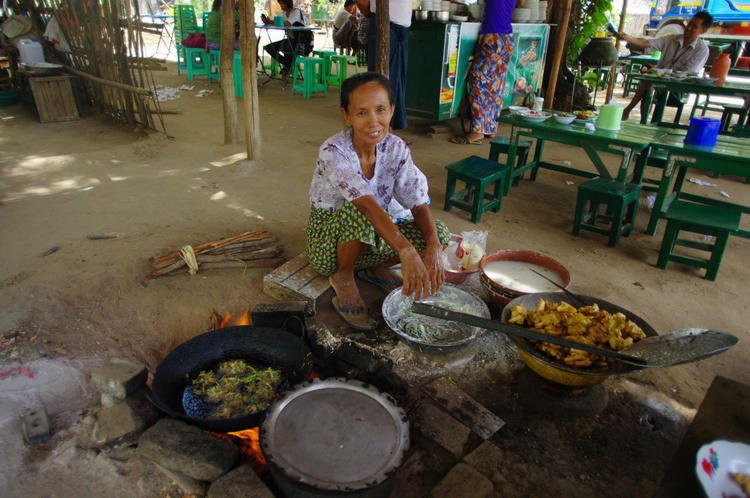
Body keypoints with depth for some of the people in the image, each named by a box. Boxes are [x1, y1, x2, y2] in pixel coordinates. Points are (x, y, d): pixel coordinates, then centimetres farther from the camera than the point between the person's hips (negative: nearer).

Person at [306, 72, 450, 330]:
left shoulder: (396, 148, -10)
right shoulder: (333, 152, -26)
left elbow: (419, 204, -14)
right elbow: (366, 204, -41)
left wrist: (433, 246, -33)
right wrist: (407, 251, -52)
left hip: (370, 237, 5)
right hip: (328, 244, -4)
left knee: (438, 232, -16)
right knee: (357, 211, -38)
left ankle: (375, 268, 7)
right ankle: (343, 277, -10)